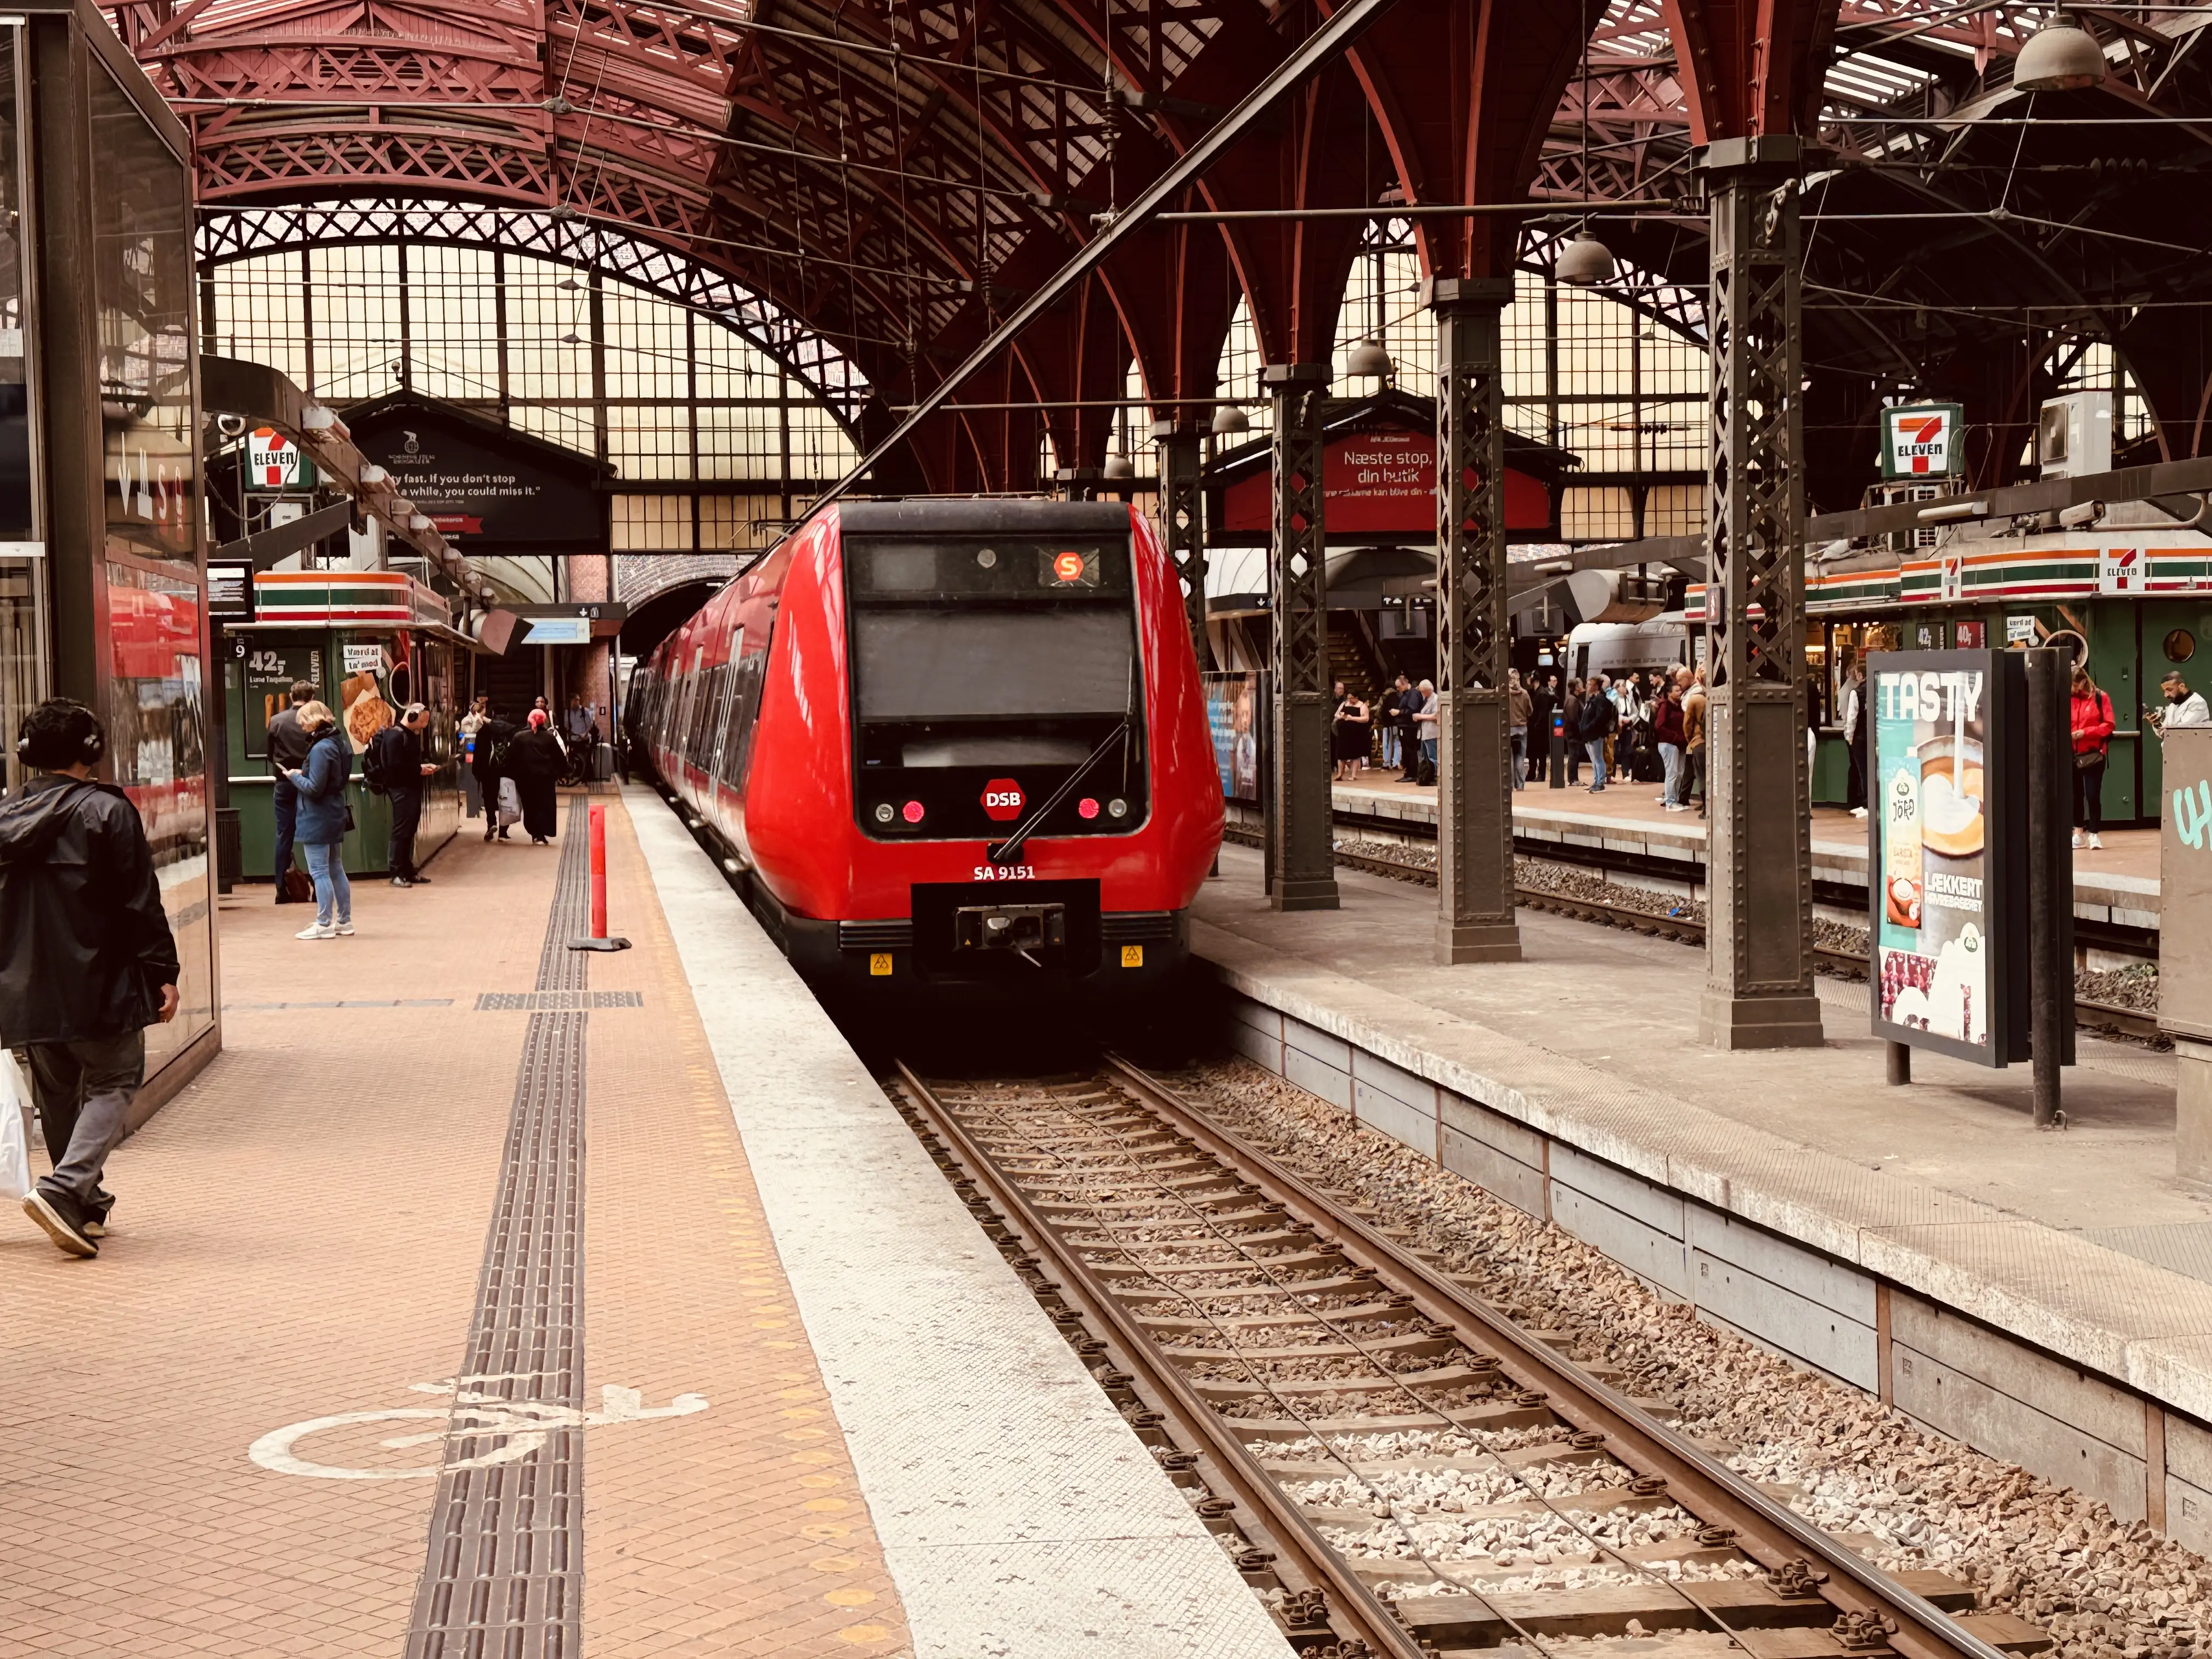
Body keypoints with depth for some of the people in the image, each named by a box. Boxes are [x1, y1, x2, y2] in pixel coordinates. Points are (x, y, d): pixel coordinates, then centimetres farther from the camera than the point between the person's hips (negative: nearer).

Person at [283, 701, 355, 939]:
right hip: (336, 815, 10)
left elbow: (313, 788, -23)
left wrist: (295, 776, -6)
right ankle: (344, 921, 19)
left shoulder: (321, 749, -20)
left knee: (319, 871, -4)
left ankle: (324, 924, -2)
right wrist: (303, 775, 8)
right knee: (336, 870, 15)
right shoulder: (338, 743, 8)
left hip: (318, 819, -10)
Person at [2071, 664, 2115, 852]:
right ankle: (2077, 832, 21)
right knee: (2076, 794, 11)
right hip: (2071, 754, 3)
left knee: (2093, 794, -5)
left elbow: (2109, 725, -8)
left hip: (2093, 754, -3)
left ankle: (2094, 834, 4)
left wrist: (2085, 732, -18)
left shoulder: (2100, 697, -5)